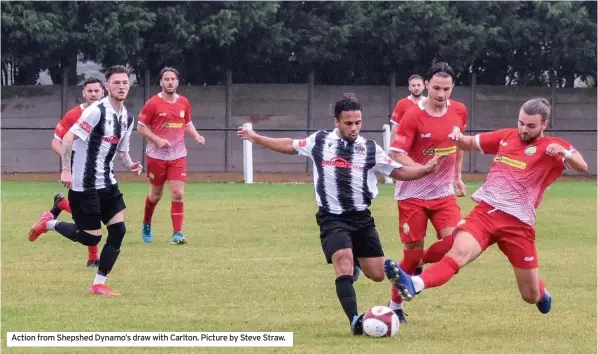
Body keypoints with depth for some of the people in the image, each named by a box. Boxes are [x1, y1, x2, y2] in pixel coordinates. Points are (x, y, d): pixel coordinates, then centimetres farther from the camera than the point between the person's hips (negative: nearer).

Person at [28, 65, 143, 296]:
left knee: (118, 230, -3)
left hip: (107, 183, 8)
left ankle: (99, 284, 6)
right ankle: (50, 223, 21)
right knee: (91, 238, -4)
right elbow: (68, 139, -19)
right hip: (84, 186, -8)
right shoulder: (97, 111, -17)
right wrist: (66, 170, -23)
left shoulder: (127, 119, 8)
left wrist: (130, 165, -2)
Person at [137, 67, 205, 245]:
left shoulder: (184, 103, 4)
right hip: (157, 156, -2)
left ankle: (177, 233, -8)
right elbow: (141, 127, -5)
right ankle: (146, 225, 36)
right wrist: (158, 140, -18)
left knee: (178, 194, -9)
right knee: (156, 195, 10)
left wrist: (196, 135, -1)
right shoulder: (153, 103, -8)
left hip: (178, 156, 2)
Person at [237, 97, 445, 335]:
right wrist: (256, 138, 18)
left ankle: (356, 263, 41)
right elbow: (289, 146, 16)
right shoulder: (319, 141, 0)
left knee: (377, 274, 6)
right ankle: (355, 320, -25)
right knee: (344, 265, -24)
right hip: (332, 218, -2)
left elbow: (398, 172, 3)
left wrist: (426, 170, -13)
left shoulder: (370, 148, 1)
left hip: (361, 217, 3)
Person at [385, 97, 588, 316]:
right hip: (485, 211, 2)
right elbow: (470, 144, 25)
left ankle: (542, 294, 46)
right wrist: (458, 139, 0)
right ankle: (413, 285, -53)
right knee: (459, 252, -29)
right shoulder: (507, 137, 14)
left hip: (518, 223, -2)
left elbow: (582, 167, -14)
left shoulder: (552, 147, 1)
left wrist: (564, 153, -35)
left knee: (531, 297, 7)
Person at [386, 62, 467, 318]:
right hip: (413, 193, -4)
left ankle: (418, 266, 14)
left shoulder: (459, 111, 0)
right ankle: (395, 305, 19)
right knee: (413, 251, -1)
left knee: (454, 239, -17)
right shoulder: (413, 116, -15)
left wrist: (457, 176, 19)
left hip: (444, 192, 4)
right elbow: (397, 154, -17)